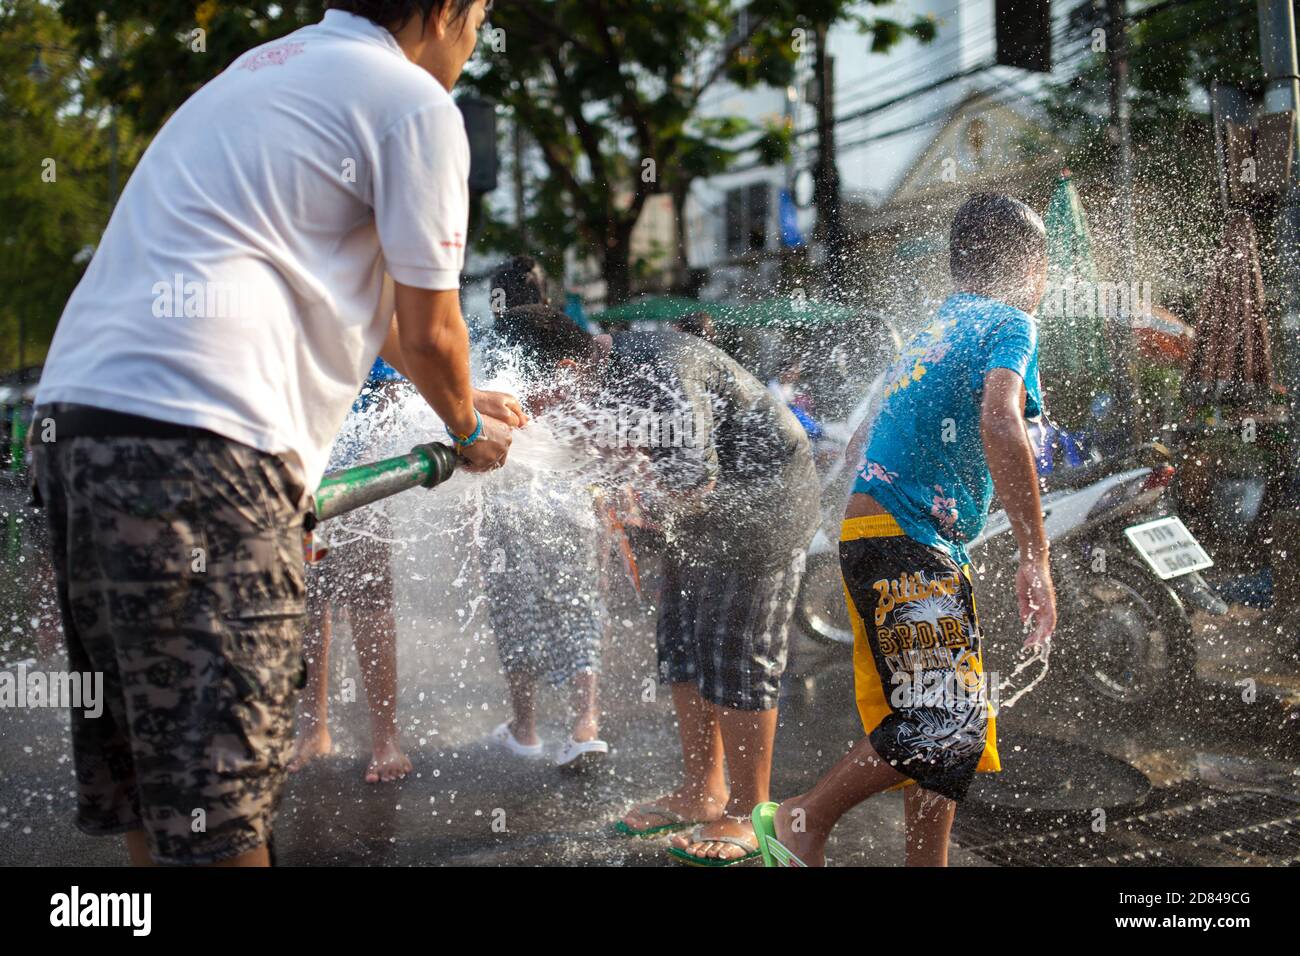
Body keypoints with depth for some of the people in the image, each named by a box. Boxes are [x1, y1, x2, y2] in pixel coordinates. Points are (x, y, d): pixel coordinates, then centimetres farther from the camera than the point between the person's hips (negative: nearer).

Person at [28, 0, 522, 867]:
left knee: (145, 772, 16)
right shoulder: (414, 102, 0)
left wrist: (460, 397, 48)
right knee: (215, 790, -7)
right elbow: (426, 330, 4)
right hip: (199, 436, -9)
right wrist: (467, 428, 25)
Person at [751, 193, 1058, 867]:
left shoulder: (935, 331, 23)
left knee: (947, 728, 10)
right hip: (907, 542, -10)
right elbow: (999, 425, -23)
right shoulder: (1009, 323, -4)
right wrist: (1035, 557, -22)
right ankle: (802, 821, -6)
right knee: (946, 725, -14)